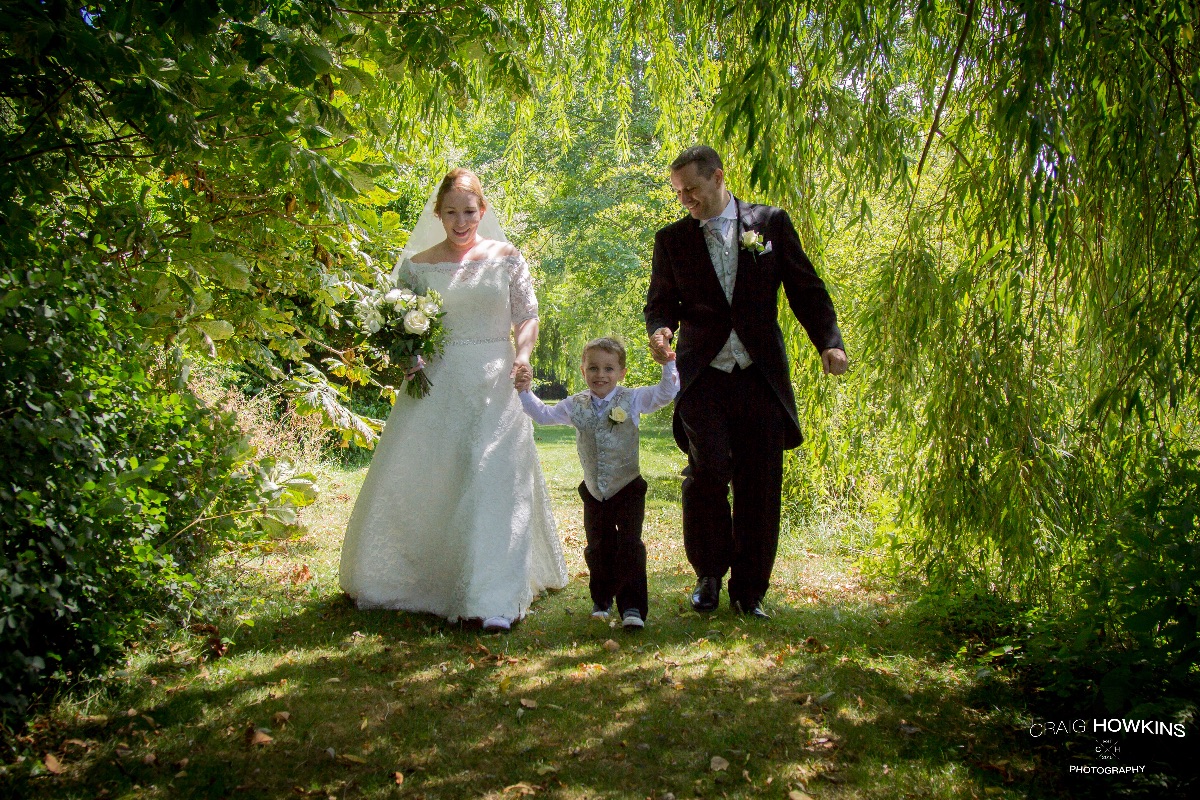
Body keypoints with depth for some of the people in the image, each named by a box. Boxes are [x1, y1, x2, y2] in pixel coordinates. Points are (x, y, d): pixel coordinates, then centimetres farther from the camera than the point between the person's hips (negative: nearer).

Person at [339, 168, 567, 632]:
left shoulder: (507, 258, 5)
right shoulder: (418, 266, 7)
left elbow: (528, 317, 6)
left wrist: (522, 354, -13)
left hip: (493, 386, -1)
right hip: (435, 386, 2)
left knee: (492, 483, -8)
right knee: (415, 482, 7)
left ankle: (494, 599, -7)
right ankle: (399, 578, 29)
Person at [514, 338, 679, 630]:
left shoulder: (632, 399, -8)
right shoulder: (576, 405, 1)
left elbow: (667, 392, -12)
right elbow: (543, 415, 11)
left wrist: (667, 363, -25)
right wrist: (524, 391, 1)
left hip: (628, 489, -4)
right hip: (594, 492, 4)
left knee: (629, 547, -9)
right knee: (598, 549, 15)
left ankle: (633, 607, -4)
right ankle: (602, 600, 35)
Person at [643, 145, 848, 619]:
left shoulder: (770, 223, 8)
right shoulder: (671, 239, 10)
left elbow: (806, 289, 8)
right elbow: (660, 302, 13)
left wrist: (829, 341, -5)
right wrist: (659, 330, -11)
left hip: (761, 374, 1)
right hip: (702, 376, 0)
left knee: (760, 483, 1)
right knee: (707, 468, -16)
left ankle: (748, 590, 16)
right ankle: (709, 575, 7)